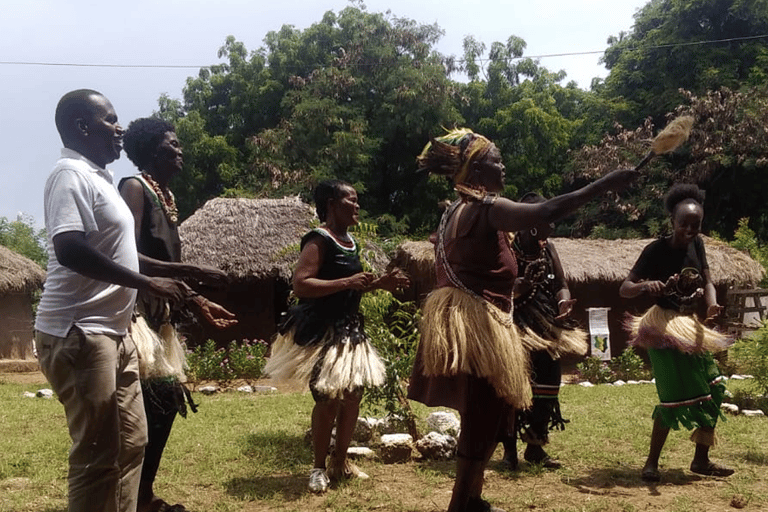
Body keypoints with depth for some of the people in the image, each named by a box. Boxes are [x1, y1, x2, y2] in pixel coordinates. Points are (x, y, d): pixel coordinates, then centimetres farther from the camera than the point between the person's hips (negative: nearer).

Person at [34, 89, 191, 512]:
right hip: (77, 334, -10)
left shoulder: (96, 177, 17)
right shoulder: (71, 174, -13)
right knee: (98, 454, -5)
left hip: (109, 331, 10)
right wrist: (147, 284, -21)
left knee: (130, 441, 15)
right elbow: (69, 249, -26)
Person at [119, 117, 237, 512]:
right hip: (135, 312, -10)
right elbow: (129, 257, -22)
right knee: (145, 405, -11)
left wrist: (200, 303, 17)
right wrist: (193, 272, -25)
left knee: (165, 400, 11)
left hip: (159, 314, 10)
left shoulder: (167, 195, 17)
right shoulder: (134, 187, -11)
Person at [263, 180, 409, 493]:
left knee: (353, 395, 12)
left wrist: (380, 284, 9)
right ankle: (319, 468, 8)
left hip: (349, 329, 9)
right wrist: (347, 282, -28)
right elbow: (301, 285, -25)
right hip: (322, 332, -9)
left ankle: (340, 462, 25)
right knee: (328, 399, -7)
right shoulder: (318, 241, -15)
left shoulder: (351, 242, 13)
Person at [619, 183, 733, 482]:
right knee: (675, 397, -12)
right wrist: (646, 285, -37)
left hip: (691, 324, 7)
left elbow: (707, 282, 5)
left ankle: (701, 460, 22)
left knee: (713, 390, 9)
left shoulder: (696, 244, 1)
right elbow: (624, 289, -15)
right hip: (665, 327, -7)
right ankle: (652, 462, 1)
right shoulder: (656, 250, -15)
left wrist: (712, 304, -17)